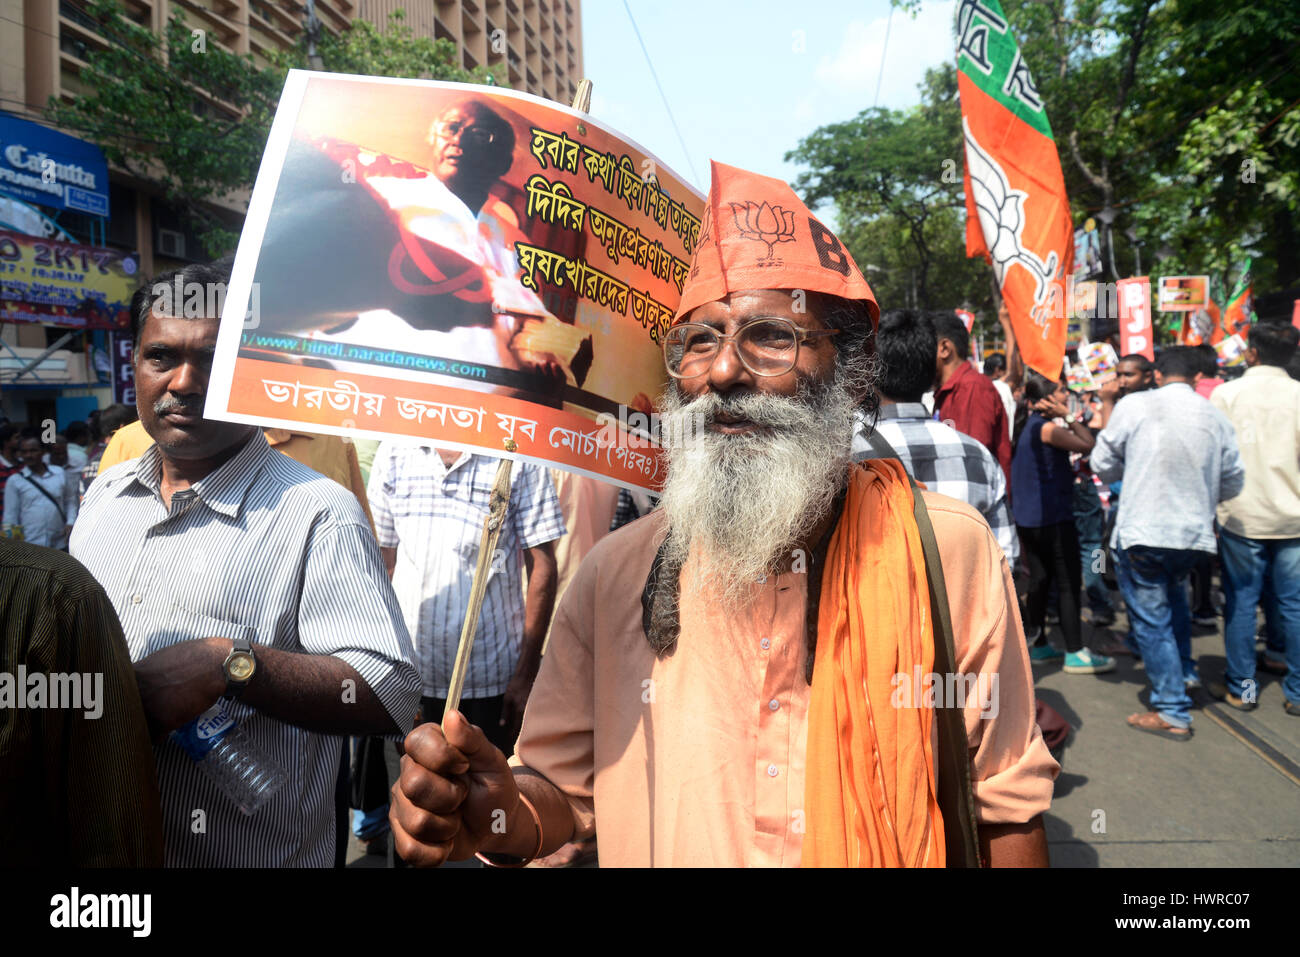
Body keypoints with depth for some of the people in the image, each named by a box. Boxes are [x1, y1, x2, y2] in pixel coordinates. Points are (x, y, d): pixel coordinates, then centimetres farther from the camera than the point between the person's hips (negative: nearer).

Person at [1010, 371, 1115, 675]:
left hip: (1027, 518, 9)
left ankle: (1037, 644, 21)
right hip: (1053, 516, -9)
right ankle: (1075, 653, 3)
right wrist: (1068, 416, -11)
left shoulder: (1026, 424, 10)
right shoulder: (1046, 427, -16)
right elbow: (1088, 445, -19)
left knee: (1039, 580, 15)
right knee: (1069, 584, -2)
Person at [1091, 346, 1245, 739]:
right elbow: (1233, 482, 10)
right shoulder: (1216, 417, 2)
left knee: (1151, 619, 4)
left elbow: (1104, 464, -2)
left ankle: (1173, 713, 9)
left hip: (1142, 531, -5)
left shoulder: (1134, 405, -9)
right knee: (1173, 593, 31)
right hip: (1194, 532, 5)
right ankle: (1184, 672, 40)